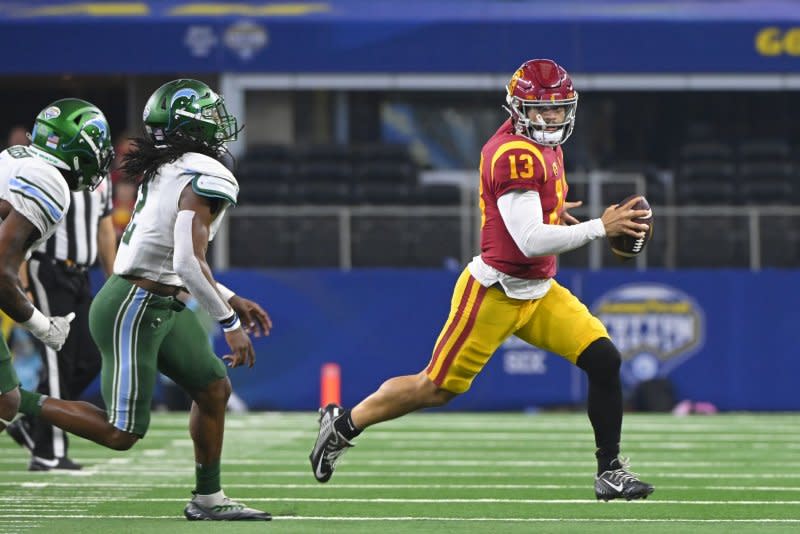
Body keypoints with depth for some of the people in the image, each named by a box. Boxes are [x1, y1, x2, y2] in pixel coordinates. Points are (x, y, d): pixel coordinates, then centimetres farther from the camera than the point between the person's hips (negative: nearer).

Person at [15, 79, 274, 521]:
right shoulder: (206, 178, -19)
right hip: (134, 311, -10)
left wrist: (230, 299, 21)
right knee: (122, 434, -5)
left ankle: (208, 498, 23)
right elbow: (189, 264, -26)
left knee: (213, 389, 15)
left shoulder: (166, 171, 10)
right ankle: (19, 403, 1)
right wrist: (230, 324, -18)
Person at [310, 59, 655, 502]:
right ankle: (344, 423, 23)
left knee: (604, 361, -6)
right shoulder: (516, 156, -24)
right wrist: (600, 228, -28)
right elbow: (531, 241, -30)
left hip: (538, 293, 8)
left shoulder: (544, 144, 7)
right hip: (494, 294, -8)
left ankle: (610, 471, 1)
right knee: (437, 388, 2)